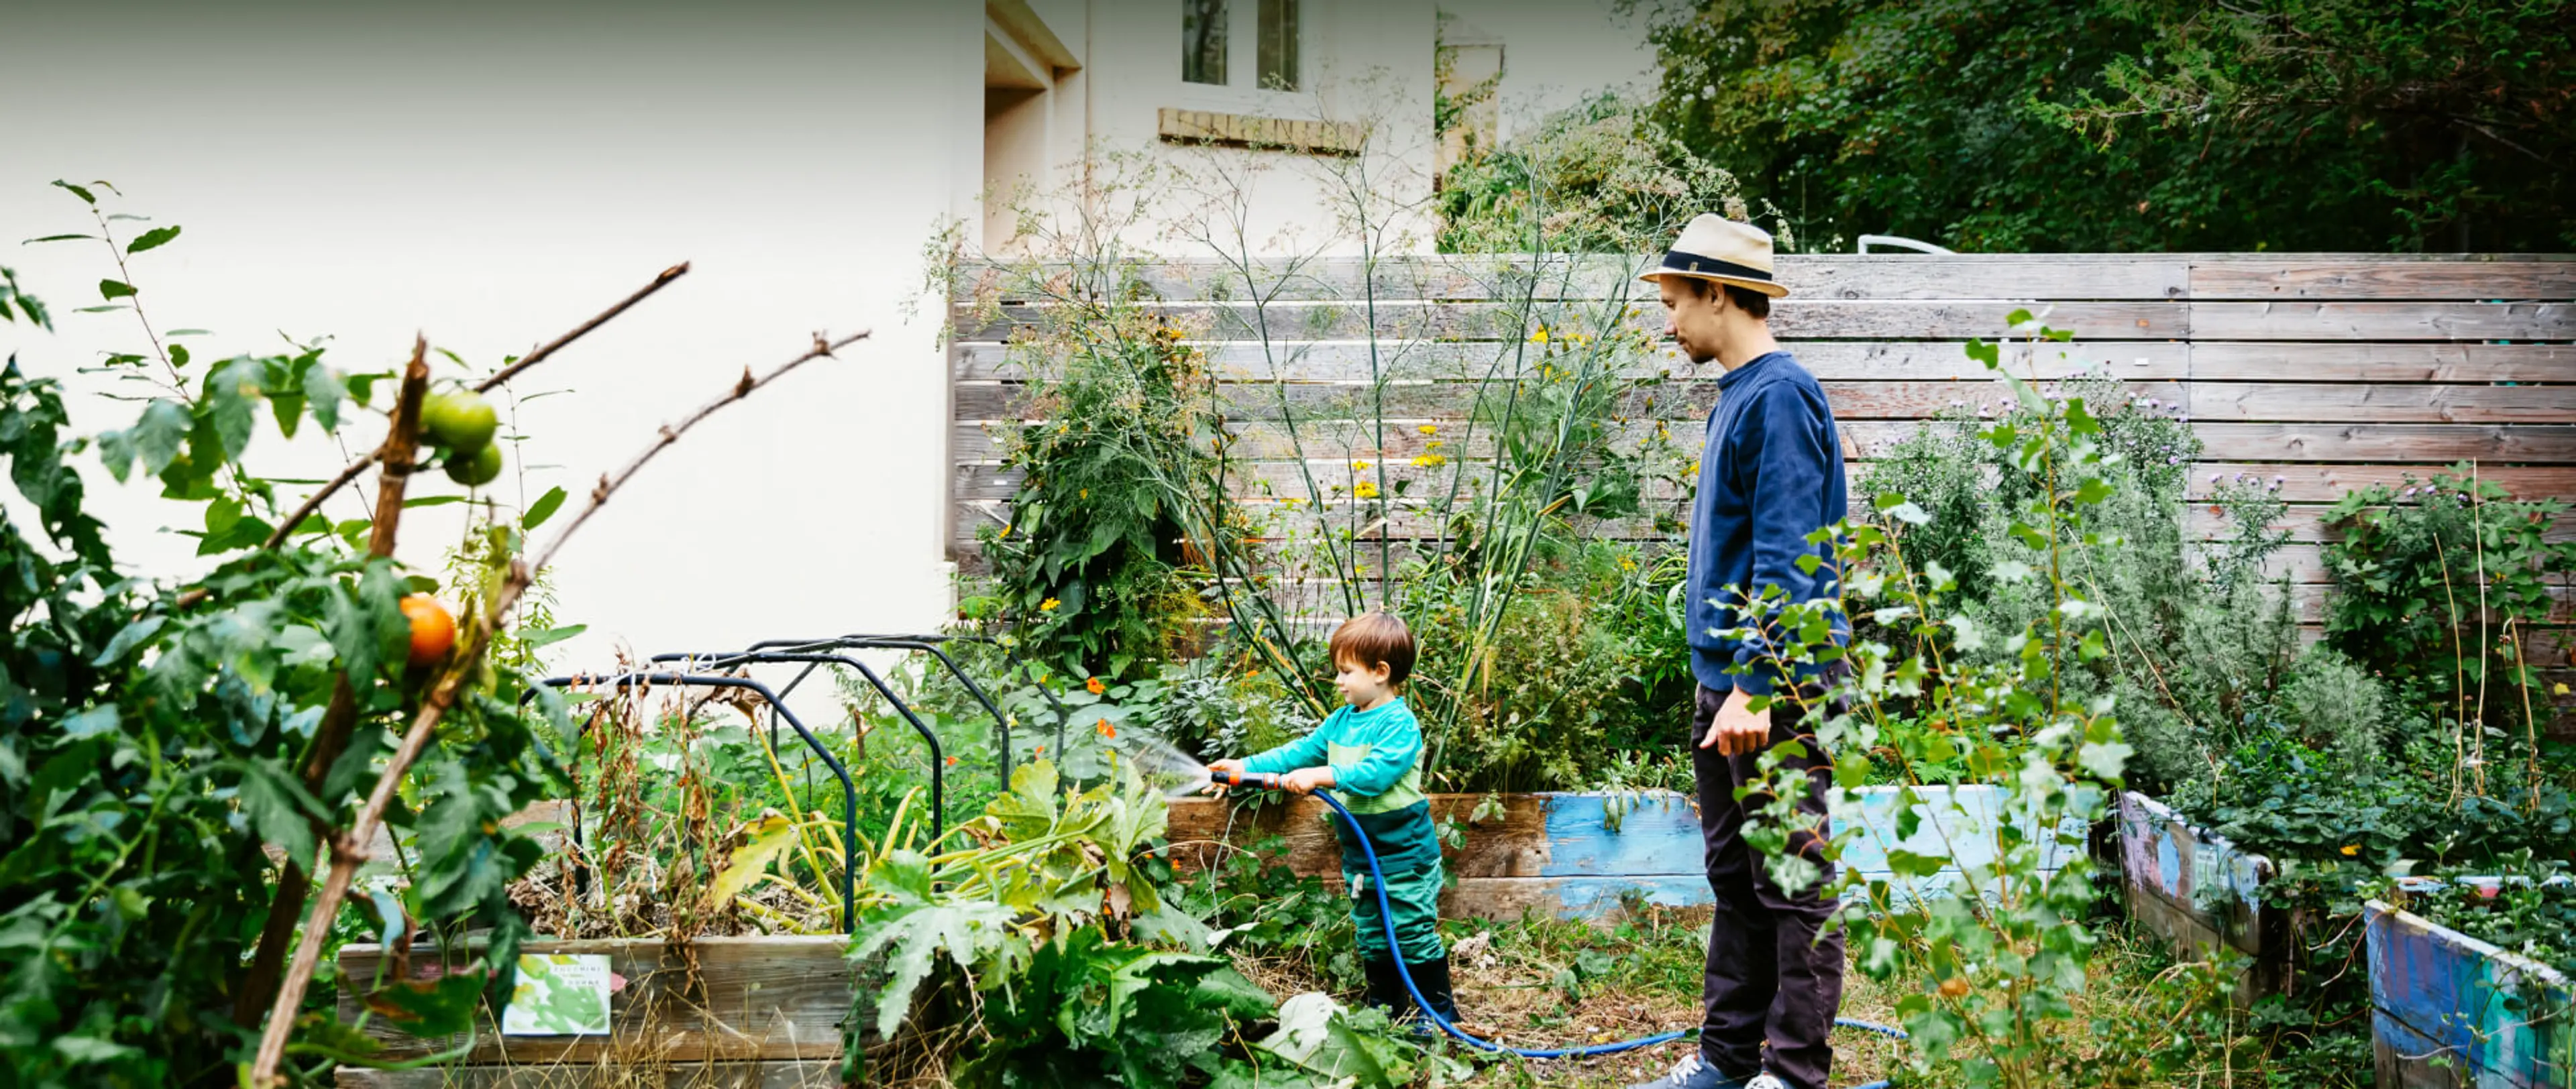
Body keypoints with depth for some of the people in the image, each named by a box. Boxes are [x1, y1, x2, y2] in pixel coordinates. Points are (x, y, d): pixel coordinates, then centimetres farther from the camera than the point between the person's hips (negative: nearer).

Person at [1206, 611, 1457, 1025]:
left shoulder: (1399, 724, -19)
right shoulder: (1342, 720, 6)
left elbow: (1374, 774, -31)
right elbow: (1300, 752, 7)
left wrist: (1319, 776, -35)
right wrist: (1244, 768, -1)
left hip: (1404, 856, -8)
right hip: (1360, 858, 8)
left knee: (1416, 936, 2)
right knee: (1372, 940, 17)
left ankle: (1440, 1010, 16)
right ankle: (1387, 1009, 30)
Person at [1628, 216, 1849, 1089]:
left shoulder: (1779, 396, -14)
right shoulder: (1739, 395, 16)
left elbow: (1787, 557, -20)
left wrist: (1757, 684, -23)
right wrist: (1725, 681, 19)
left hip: (1779, 688, -10)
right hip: (1725, 683, 10)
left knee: (1793, 884, -2)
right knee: (1735, 879, 15)